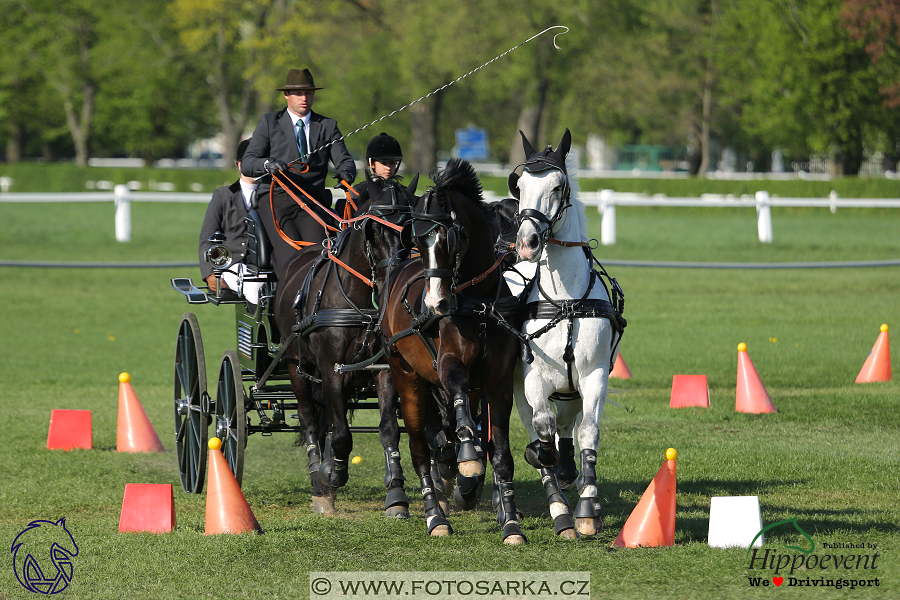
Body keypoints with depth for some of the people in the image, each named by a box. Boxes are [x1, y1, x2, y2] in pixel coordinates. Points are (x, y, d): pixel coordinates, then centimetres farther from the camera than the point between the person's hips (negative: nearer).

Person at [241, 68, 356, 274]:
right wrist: (268, 164, -18)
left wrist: (346, 172, -17)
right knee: (291, 257, -24)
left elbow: (344, 160, 9)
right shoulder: (269, 122, 13)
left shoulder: (327, 126, 19)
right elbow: (247, 164, 5)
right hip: (277, 200, -1)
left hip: (312, 202, 1)